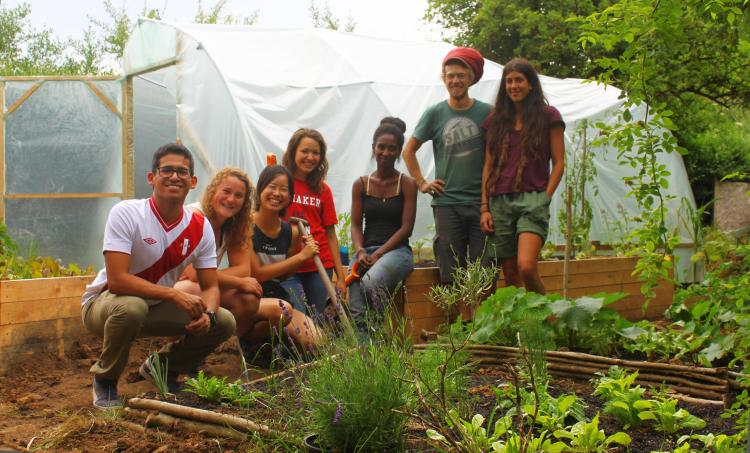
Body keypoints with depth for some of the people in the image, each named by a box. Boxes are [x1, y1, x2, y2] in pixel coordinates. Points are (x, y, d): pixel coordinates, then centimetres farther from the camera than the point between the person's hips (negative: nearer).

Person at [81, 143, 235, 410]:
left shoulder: (200, 228, -8)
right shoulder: (126, 213, -23)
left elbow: (210, 287, -4)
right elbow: (116, 280, -32)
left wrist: (207, 314, -27)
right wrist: (175, 294, -39)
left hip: (156, 308, 5)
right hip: (104, 302, -5)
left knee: (224, 322, -11)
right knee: (131, 307, -39)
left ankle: (161, 367, 15)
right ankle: (105, 379, -9)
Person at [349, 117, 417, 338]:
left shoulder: (407, 184, 4)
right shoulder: (361, 184, 12)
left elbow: (406, 227, -3)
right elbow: (356, 224, 9)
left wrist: (378, 254, -12)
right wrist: (360, 251, -11)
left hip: (397, 250, -3)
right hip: (366, 250, 3)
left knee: (370, 282, -34)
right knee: (356, 312, -20)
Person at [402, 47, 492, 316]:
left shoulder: (487, 113, 3)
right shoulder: (435, 114, 5)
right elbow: (409, 151, 16)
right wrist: (422, 183, 8)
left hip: (481, 202, 0)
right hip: (447, 203, 1)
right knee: (453, 274, 3)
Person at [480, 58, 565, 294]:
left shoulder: (548, 116, 5)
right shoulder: (496, 120, 15)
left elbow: (559, 163, 3)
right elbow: (488, 166, 13)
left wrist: (544, 198, -8)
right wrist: (485, 208, 6)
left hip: (532, 199, -4)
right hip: (499, 203, 4)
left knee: (526, 267, -21)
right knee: (510, 276, 4)